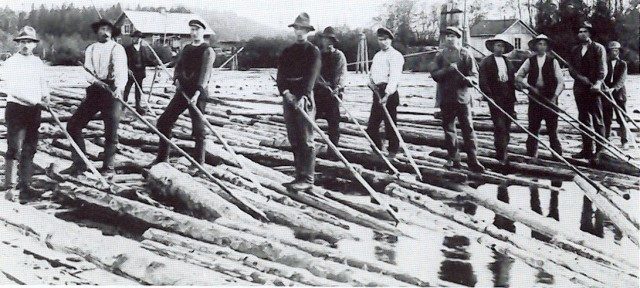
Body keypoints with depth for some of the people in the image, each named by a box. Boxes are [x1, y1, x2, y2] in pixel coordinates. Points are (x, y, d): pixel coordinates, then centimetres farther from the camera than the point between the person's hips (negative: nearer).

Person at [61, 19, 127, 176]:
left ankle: (108, 167, 15)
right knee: (73, 125, 0)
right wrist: (95, 80, -22)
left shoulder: (117, 49, -4)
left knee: (111, 132, -2)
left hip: (112, 92, -5)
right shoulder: (90, 49, 12)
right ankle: (79, 164, 10)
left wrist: (119, 88, -37)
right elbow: (88, 71, 1)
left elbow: (121, 70, -18)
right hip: (94, 91, 5)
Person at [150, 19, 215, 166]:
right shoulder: (186, 48, 16)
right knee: (164, 121, 7)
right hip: (182, 91, 7)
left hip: (198, 94, -7)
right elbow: (178, 66, 14)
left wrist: (197, 93, -31)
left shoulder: (207, 51, -8)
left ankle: (199, 163, 3)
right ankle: (162, 157, 18)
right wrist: (176, 79, -9)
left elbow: (205, 73, -19)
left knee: (198, 129, -7)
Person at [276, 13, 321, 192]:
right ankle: (299, 176, 13)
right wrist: (285, 91, -12)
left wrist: (303, 96, -25)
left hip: (305, 98, -6)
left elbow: (311, 76, -12)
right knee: (294, 141, 7)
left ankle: (307, 179, -8)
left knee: (306, 140, -8)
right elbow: (281, 75, 6)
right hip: (288, 97, 6)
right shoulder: (287, 52, 16)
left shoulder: (313, 51, 0)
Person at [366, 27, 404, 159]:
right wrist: (371, 82, -1)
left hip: (389, 93, -8)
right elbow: (371, 73, 23)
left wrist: (387, 95, -29)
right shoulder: (377, 56, 20)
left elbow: (394, 77, -19)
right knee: (372, 126, 8)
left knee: (390, 125, -4)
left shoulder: (395, 56, -8)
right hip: (377, 92, 8)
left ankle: (392, 152, 6)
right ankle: (377, 149, 22)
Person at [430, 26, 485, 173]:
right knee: (448, 129, 9)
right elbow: (435, 74, -3)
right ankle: (453, 159, 20)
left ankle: (472, 160, -1)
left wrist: (469, 79, -24)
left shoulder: (466, 54, 0)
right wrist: (448, 69, -19)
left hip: (463, 97, -3)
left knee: (468, 128, -5)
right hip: (446, 98, 3)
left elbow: (475, 75, -2)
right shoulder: (440, 55, 8)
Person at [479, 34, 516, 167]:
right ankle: (501, 156, -9)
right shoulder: (486, 62, -1)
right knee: (499, 126, -11)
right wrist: (491, 97, -15)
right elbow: (483, 83, -8)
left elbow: (512, 82, 17)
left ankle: (502, 153, 15)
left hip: (508, 101, 5)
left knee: (506, 127, 6)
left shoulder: (508, 63, 16)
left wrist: (512, 100, 11)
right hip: (495, 100, -5)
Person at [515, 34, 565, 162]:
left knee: (552, 127, 1)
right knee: (533, 127, 2)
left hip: (550, 97, -1)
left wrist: (555, 96, -9)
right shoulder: (530, 61, 7)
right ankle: (532, 155, 9)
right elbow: (518, 76, 4)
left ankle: (557, 154, 10)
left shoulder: (553, 61, 4)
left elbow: (561, 81, 2)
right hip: (534, 97, 1)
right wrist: (530, 87, -8)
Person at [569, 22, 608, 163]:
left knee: (597, 121, -3)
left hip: (593, 89, -5)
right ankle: (587, 149, 16)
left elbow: (602, 69, -9)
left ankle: (600, 150, 0)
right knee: (584, 120, 9)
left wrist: (598, 83, -25)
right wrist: (582, 78, -12)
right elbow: (571, 69, 7)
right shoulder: (575, 50, 13)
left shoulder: (598, 48, -1)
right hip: (580, 89, 5)